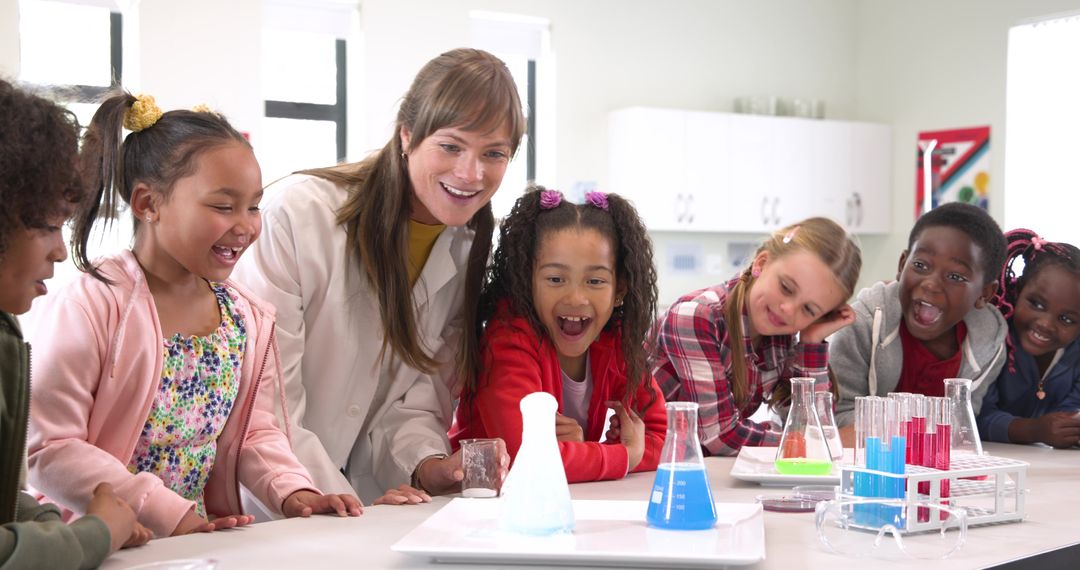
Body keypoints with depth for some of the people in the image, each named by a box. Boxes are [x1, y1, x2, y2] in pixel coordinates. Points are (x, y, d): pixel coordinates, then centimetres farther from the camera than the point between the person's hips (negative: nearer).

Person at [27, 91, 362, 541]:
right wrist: (167, 514, -19)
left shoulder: (248, 318, 8)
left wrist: (293, 492, -3)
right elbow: (49, 449, -16)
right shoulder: (91, 306, -12)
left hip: (203, 544, 5)